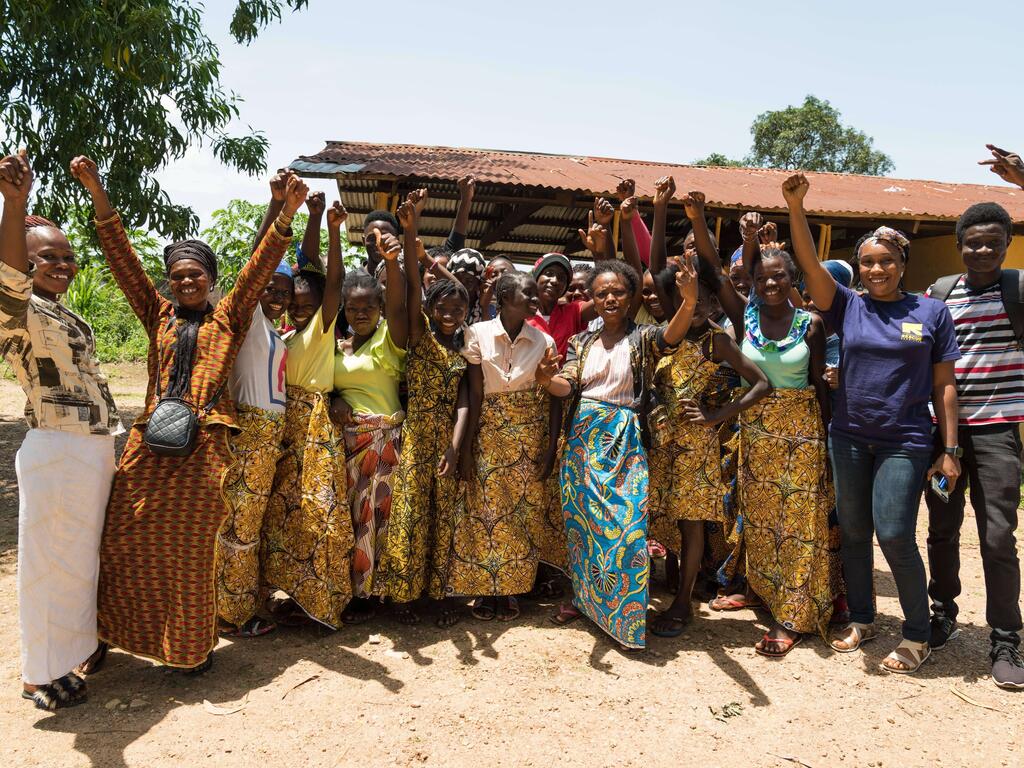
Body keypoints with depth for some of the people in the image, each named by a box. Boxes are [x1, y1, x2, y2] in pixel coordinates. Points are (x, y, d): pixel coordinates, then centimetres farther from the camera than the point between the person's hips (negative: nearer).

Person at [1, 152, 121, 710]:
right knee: (51, 560, 4)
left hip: (98, 450, 9)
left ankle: (77, 643, 39)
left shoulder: (68, 316, 12)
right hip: (57, 453, -9)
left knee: (83, 555, 21)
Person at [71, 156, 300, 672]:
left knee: (193, 550, 4)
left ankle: (194, 644, 20)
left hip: (204, 444, -2)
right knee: (125, 539, 2)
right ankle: (109, 633, 22)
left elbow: (261, 267, -2)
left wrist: (286, 214, -14)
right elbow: (122, 259, 8)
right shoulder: (159, 314, 14)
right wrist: (97, 193, 0)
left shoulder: (228, 318, 9)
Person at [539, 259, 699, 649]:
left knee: (627, 521, -7)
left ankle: (628, 613, 8)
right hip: (584, 436, 4)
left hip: (625, 440, -4)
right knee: (581, 517, 11)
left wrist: (689, 302, -45)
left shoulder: (642, 338, -1)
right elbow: (567, 386, -1)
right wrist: (546, 380, -26)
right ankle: (582, 594, 29)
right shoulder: (582, 342, 9)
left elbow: (672, 335, -24)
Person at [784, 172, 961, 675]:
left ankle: (917, 636, 14)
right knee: (853, 533, 11)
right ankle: (861, 620, 29)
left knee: (895, 535, -6)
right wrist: (795, 207, -23)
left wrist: (949, 450, -2)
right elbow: (810, 265, -11)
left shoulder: (931, 312, 1)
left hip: (905, 441, -3)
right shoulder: (848, 307, 4)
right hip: (849, 436, 3)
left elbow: (944, 384, 1)